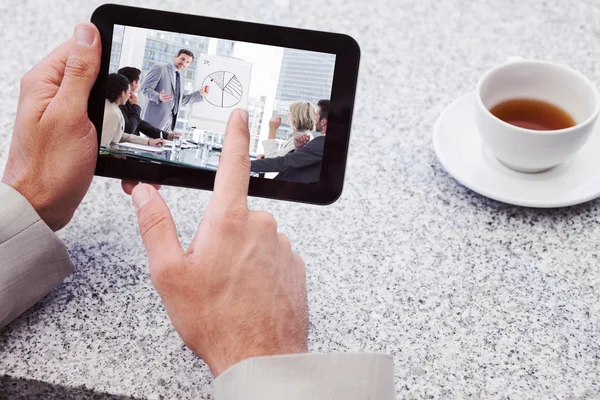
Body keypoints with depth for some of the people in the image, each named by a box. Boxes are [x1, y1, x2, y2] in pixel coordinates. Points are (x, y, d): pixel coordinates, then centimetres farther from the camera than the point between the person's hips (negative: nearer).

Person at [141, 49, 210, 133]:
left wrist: (200, 93, 16)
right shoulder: (159, 69, -2)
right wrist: (159, 97, -28)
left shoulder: (180, 78, 22)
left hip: (171, 120, 7)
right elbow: (145, 88, -9)